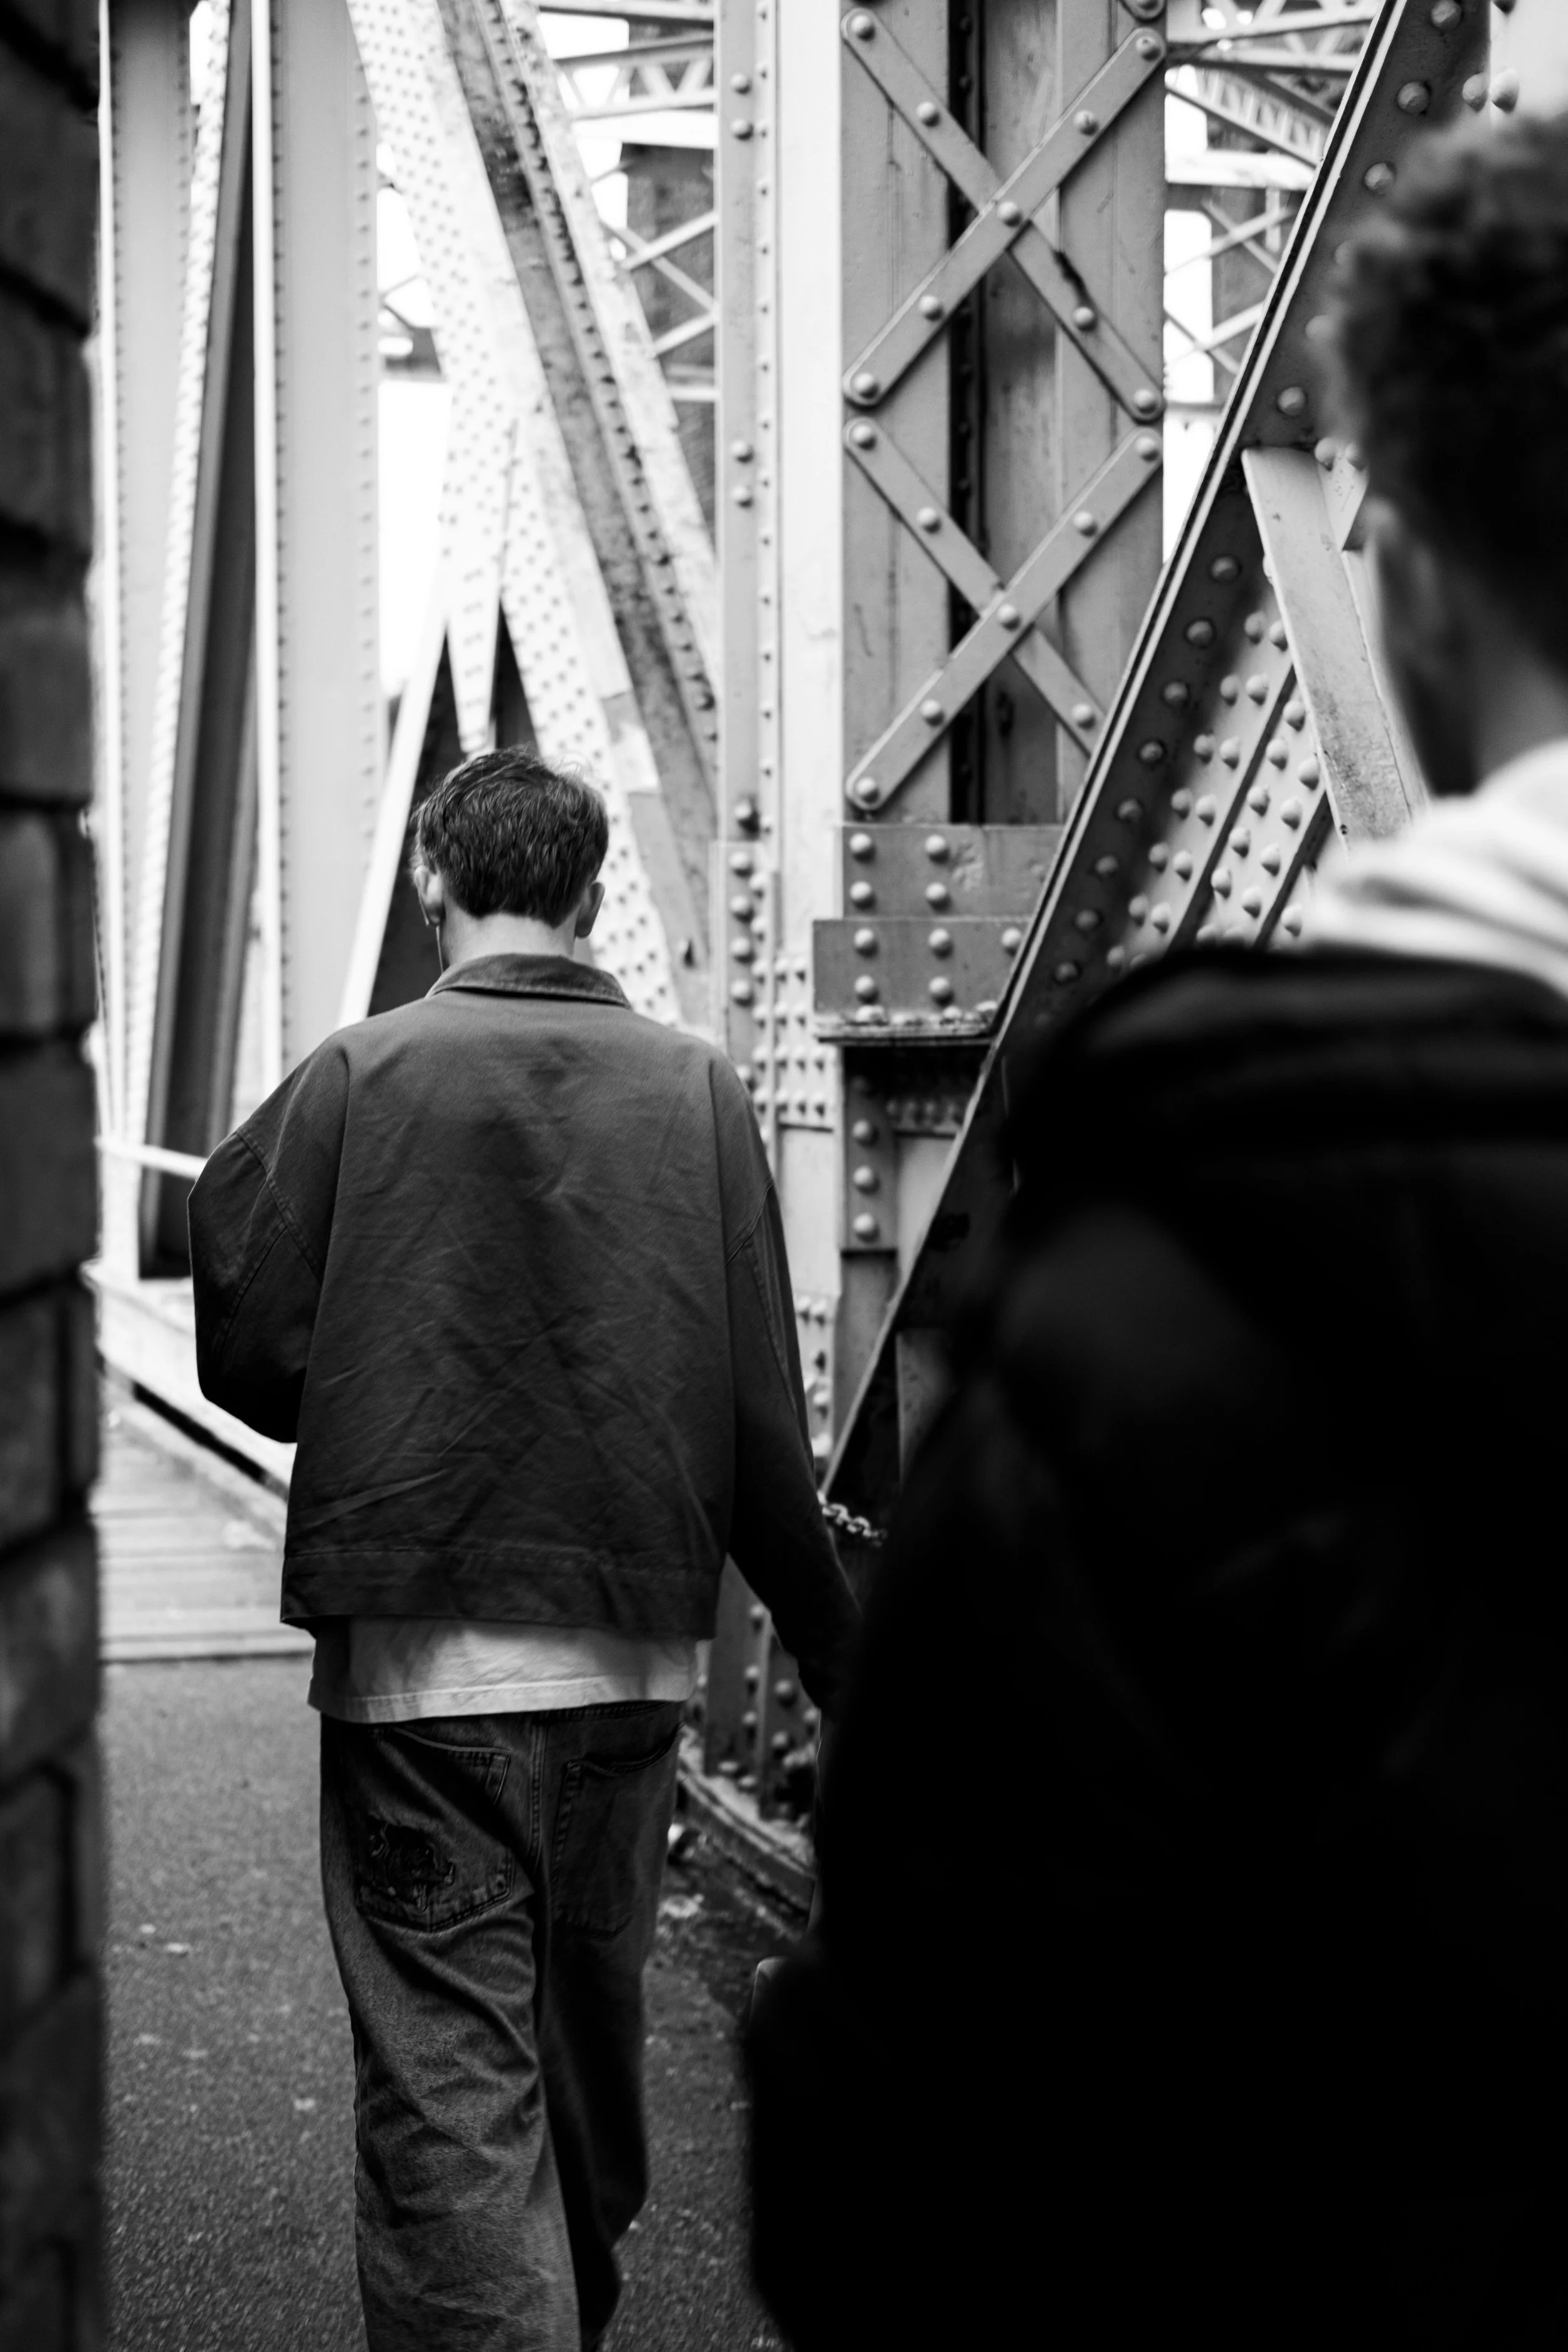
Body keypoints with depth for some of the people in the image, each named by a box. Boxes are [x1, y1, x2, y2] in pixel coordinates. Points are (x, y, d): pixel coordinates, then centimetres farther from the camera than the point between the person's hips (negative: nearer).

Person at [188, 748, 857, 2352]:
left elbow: (247, 1346, -6)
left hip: (421, 1656, -3)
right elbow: (762, 1420, 0)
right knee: (591, 2030, 21)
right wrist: (835, 1650, 8)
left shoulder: (359, 1078, -6)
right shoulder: (696, 1092, 1)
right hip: (635, 1648, 4)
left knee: (449, 2072, -2)